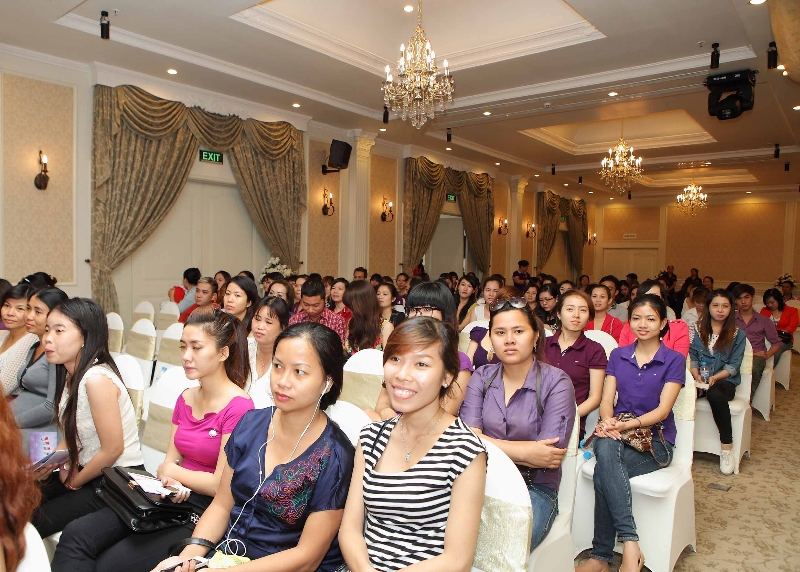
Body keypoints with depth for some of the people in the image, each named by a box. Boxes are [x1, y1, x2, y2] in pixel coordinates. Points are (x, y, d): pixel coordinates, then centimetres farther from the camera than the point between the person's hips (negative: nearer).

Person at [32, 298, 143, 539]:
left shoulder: (97, 379, -25)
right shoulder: (71, 375, 3)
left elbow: (112, 449, -21)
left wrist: (76, 481, -6)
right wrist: (50, 461, -1)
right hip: (84, 470, 8)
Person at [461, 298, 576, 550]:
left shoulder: (556, 383, -5)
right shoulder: (482, 377, 4)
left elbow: (550, 456, -13)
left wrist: (494, 447, -11)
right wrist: (522, 452, -18)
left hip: (536, 489, -2)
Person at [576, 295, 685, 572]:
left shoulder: (674, 360, 1)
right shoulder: (618, 355, 12)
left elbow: (662, 410, -9)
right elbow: (606, 400, 4)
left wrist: (626, 425, -25)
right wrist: (608, 422, -19)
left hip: (655, 440, -3)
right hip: (617, 434, 3)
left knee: (604, 472, -31)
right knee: (606, 448, -34)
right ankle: (630, 544, -31)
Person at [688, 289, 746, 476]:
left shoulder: (737, 334, 6)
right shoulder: (696, 329, 9)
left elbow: (733, 366, 0)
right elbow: (691, 357, 5)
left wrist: (714, 378, -17)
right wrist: (697, 377, -12)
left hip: (724, 380, -1)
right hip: (699, 380, 1)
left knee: (715, 394, -38)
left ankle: (726, 447, -26)